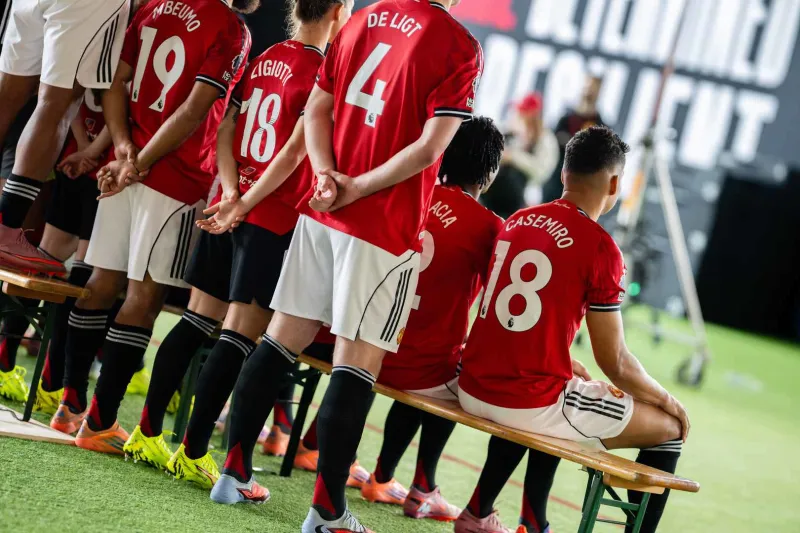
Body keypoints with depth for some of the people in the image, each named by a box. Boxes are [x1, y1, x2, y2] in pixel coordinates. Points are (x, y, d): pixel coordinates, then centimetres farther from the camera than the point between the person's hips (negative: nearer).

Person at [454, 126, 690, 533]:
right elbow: (615, 364, -8)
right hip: (530, 405, -7)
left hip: (473, 390, 7)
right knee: (669, 429, 8)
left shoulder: (517, 221, 8)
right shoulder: (601, 249, -12)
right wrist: (667, 400, 9)